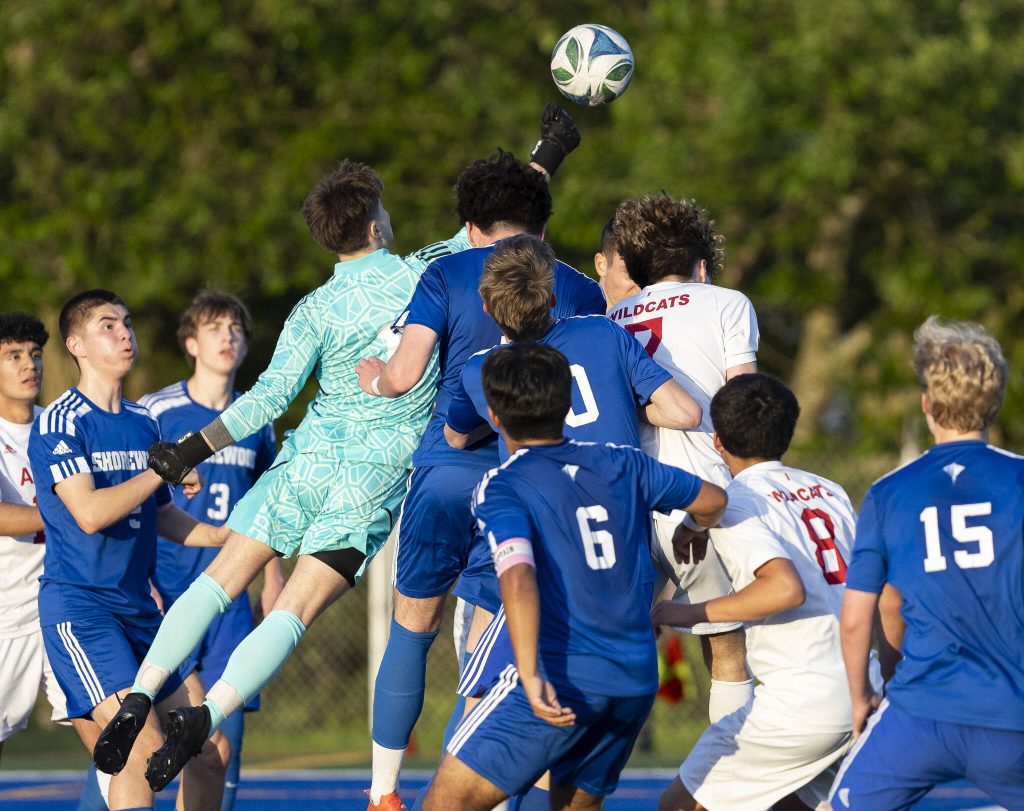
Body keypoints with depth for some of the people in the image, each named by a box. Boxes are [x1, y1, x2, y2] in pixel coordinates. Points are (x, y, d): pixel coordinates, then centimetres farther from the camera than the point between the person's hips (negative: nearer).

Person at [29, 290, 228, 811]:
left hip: (140, 610, 8)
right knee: (144, 749, -23)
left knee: (210, 750, 4)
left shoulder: (144, 424, 15)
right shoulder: (59, 423, -8)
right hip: (78, 607, -8)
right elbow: (90, 513, -20)